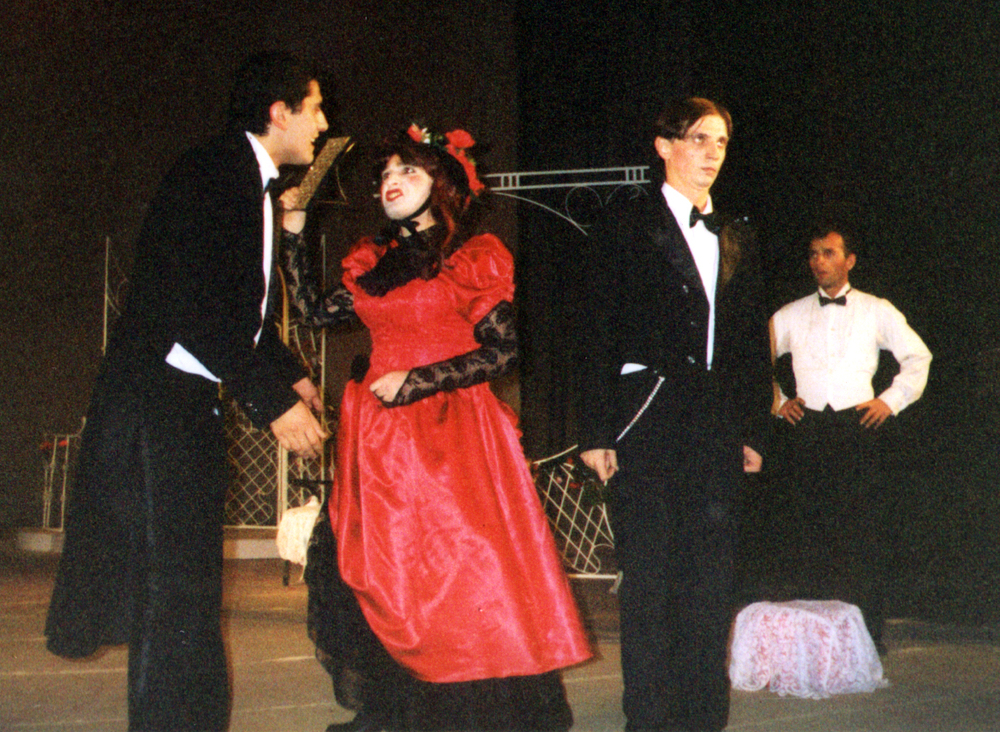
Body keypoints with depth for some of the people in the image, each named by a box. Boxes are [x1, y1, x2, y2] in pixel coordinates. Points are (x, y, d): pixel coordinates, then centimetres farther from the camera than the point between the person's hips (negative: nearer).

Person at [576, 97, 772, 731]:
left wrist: (754, 430, 11)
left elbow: (754, 340, 18)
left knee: (711, 581, 7)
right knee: (648, 581, -2)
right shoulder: (629, 225, 2)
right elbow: (599, 331, -3)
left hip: (716, 431, 5)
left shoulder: (736, 237, 17)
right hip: (648, 423, -5)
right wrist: (597, 432, -9)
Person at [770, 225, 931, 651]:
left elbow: (917, 357, 14)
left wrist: (891, 401, 4)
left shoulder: (877, 312, 10)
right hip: (808, 425, 2)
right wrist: (777, 402, 11)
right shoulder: (791, 316, 15)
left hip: (857, 425, -2)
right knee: (812, 531, -1)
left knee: (862, 531, -8)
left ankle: (868, 633, -4)